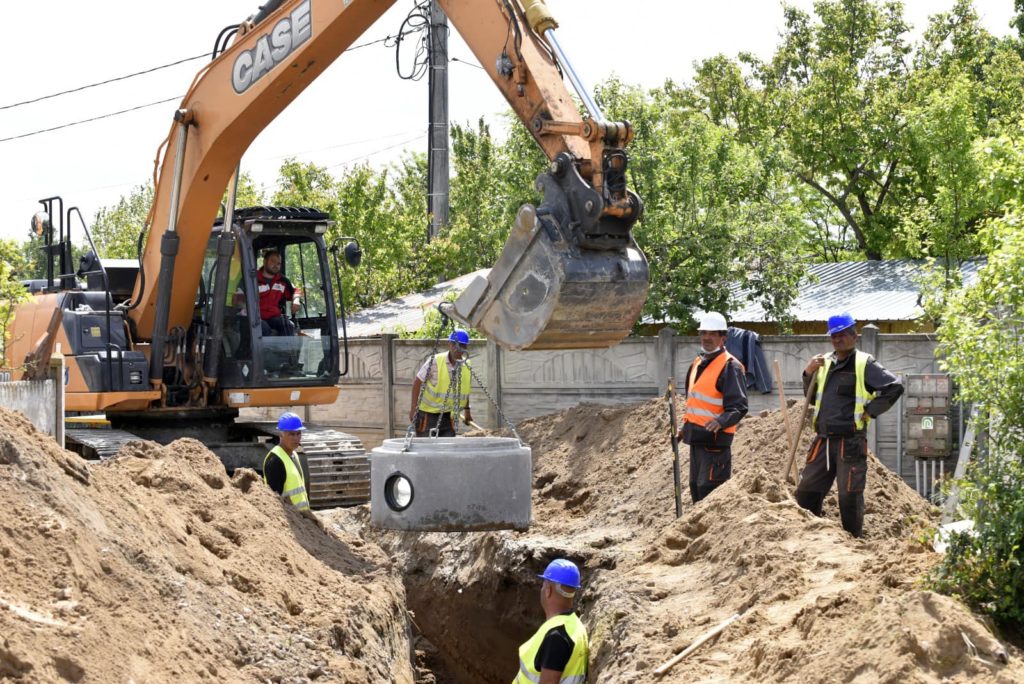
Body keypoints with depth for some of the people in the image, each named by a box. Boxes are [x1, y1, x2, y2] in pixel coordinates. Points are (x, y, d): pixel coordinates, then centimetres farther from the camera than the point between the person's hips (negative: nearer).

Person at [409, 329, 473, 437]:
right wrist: (414, 408, -15)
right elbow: (417, 383, -11)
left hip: (448, 415, 4)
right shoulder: (435, 362, -16)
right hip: (428, 413, -4)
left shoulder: (467, 365, 0)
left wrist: (466, 409, 19)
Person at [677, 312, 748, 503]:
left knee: (709, 491, -14)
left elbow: (738, 407, -20)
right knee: (696, 487, 15)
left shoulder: (730, 367, -13)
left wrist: (720, 422, -36)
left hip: (715, 439, -9)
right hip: (696, 437, 9)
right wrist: (685, 426, 22)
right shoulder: (697, 364, 16)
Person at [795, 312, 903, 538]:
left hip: (850, 441, -6)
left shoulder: (864, 365, -4)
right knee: (806, 492, 7)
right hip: (823, 440, 6)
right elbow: (812, 398, 21)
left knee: (849, 496, -4)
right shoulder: (824, 363, 15)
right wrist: (809, 374, 5)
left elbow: (895, 387, -11)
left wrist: (871, 410, -10)